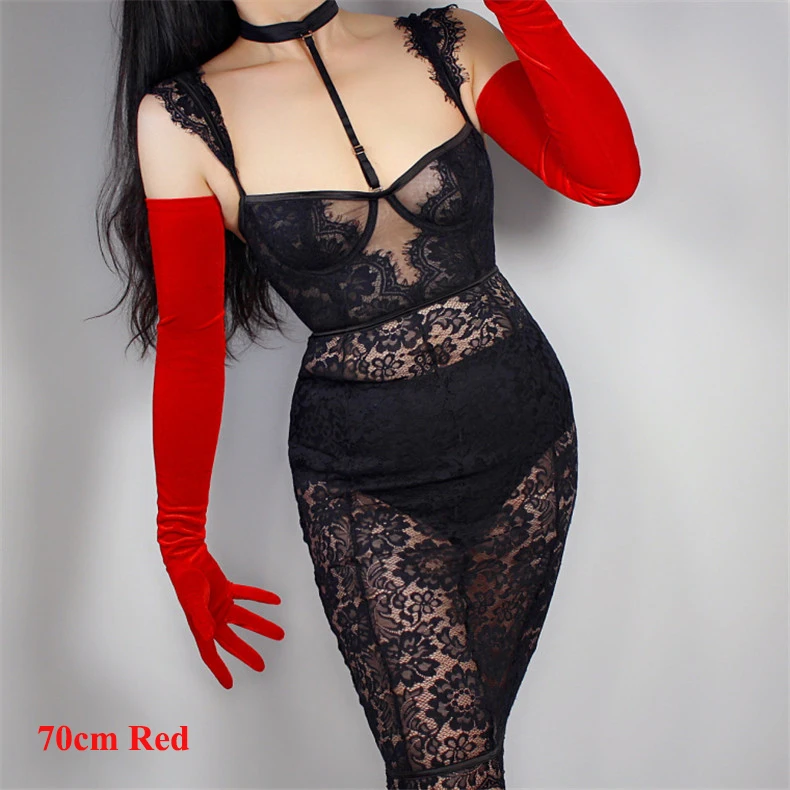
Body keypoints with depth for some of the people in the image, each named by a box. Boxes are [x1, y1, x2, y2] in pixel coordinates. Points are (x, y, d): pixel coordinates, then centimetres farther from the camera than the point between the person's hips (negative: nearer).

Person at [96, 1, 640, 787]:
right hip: (364, 478, -2)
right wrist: (181, 544, 0)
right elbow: (189, 343, -4)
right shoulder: (183, 117, -6)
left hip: (526, 436, 3)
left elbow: (608, 175, -10)